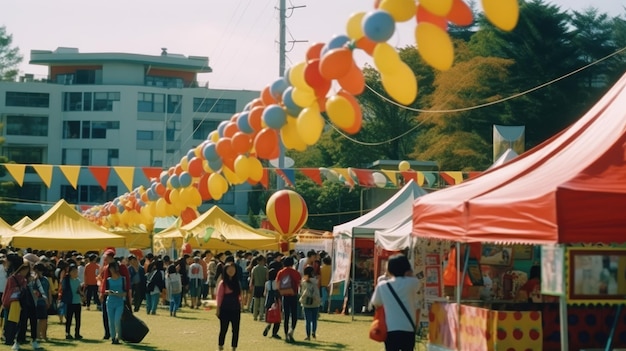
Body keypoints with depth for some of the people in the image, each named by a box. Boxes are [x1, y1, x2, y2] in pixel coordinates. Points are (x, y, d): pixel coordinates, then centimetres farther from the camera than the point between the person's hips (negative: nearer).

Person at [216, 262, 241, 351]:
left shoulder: (237, 283, 9)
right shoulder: (223, 283, -6)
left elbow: (239, 296, 12)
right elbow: (219, 297, -7)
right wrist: (218, 309, -11)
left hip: (236, 309, 4)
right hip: (225, 309, -4)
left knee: (236, 329, 4)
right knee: (224, 329, 1)